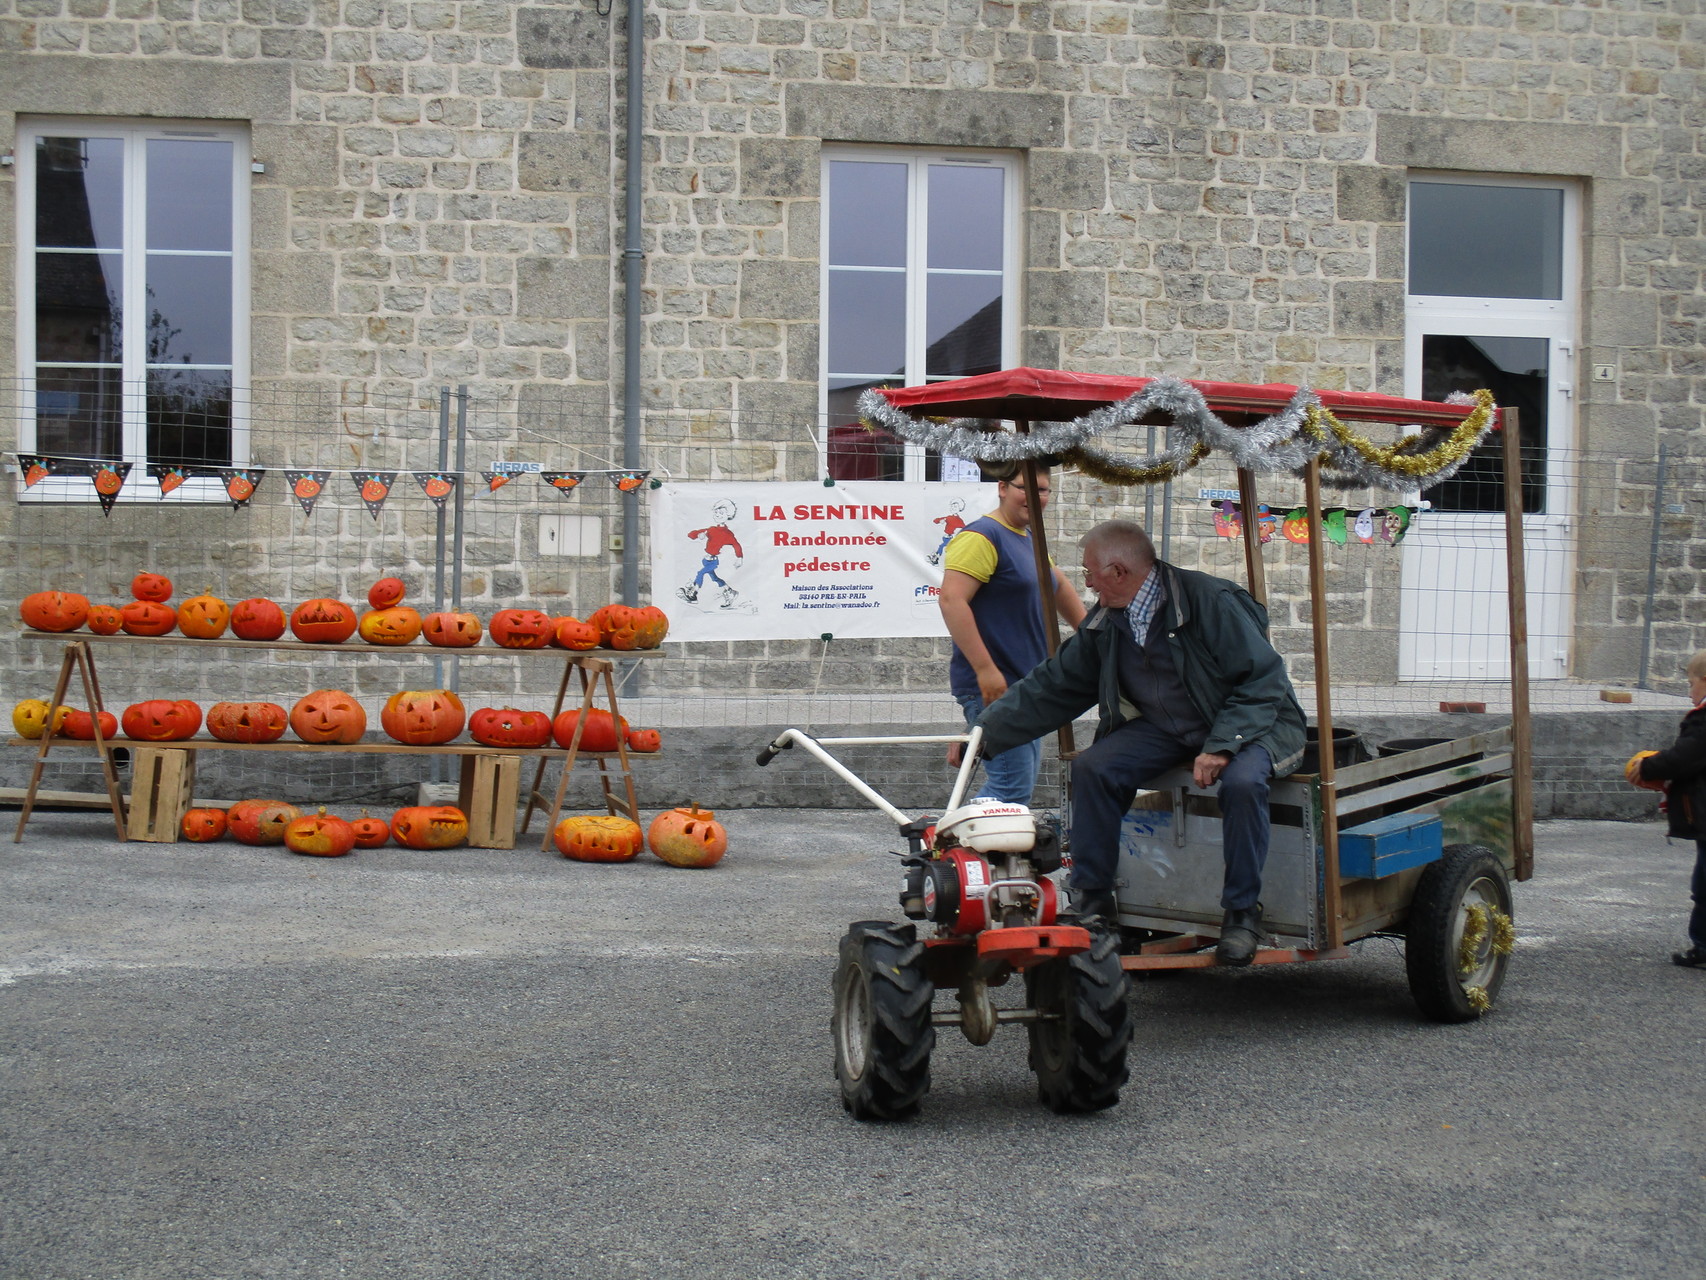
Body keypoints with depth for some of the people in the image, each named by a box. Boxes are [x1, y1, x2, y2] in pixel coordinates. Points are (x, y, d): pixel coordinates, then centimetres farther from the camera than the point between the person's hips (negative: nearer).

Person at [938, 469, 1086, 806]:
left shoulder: (1029, 538, 17)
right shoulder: (982, 537, -13)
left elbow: (1057, 584, 34)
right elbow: (951, 600, -24)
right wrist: (985, 668, -27)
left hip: (1026, 684, 10)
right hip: (993, 687, -10)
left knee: (1021, 784, 13)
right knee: (1013, 790, -14)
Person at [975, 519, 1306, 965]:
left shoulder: (1209, 601, -22)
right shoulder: (1104, 624, 0)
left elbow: (1263, 679, -21)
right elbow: (1053, 686, 8)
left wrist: (1222, 747, -31)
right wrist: (984, 732, 5)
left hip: (1247, 725, -6)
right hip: (1164, 730, 6)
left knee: (1242, 781, -37)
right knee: (1092, 768, -16)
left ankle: (1242, 912, -19)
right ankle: (1092, 898, -2)